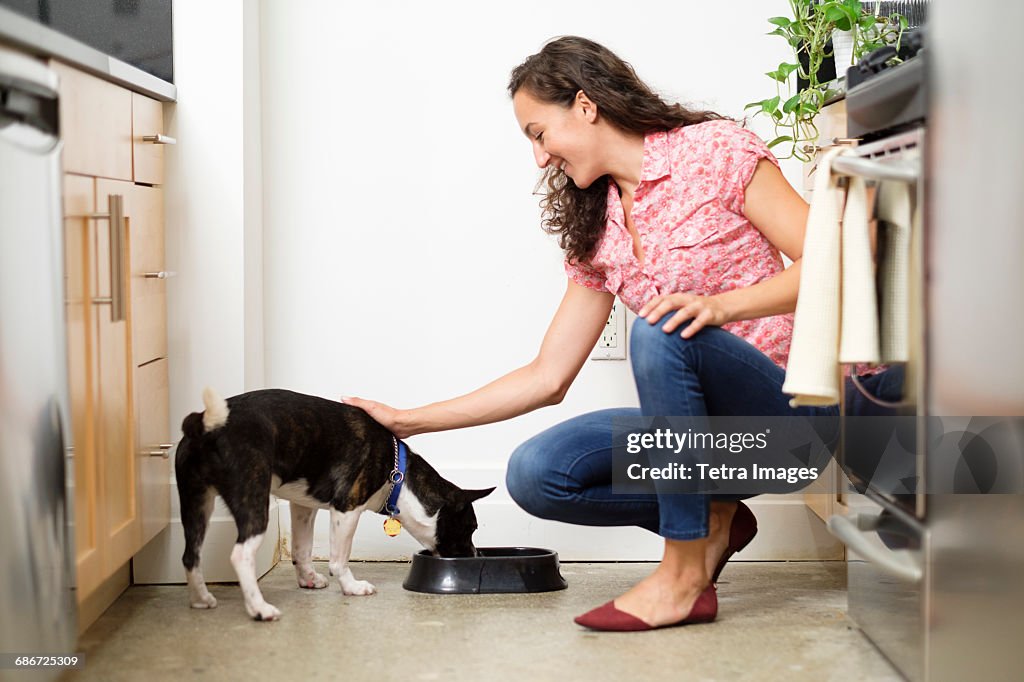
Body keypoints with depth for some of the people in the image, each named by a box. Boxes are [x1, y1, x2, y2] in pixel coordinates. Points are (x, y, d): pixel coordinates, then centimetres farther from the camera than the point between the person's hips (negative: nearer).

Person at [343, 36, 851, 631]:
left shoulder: (714, 151, -5)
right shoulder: (598, 234, 11)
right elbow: (547, 379, 10)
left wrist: (718, 304, -27)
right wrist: (405, 422, 8)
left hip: (791, 409, -5)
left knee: (660, 332, -33)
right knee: (534, 473, -15)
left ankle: (685, 573, -21)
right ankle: (710, 522, 3)